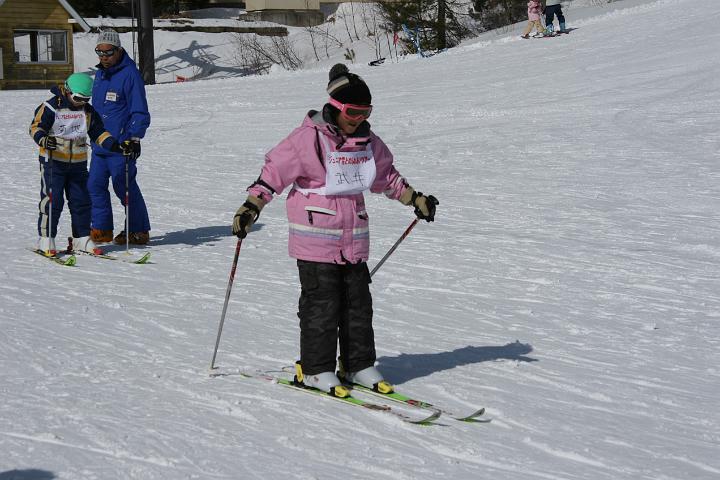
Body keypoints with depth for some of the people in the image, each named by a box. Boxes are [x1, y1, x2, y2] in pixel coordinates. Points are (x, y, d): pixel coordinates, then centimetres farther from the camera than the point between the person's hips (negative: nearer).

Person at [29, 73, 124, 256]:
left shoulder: (88, 111, 8)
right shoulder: (51, 107, -8)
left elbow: (99, 133, 12)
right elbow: (36, 126, -12)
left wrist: (112, 144, -4)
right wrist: (43, 139, -33)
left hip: (78, 163, 5)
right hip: (53, 161, -5)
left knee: (81, 201, 5)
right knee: (52, 200, -7)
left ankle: (82, 238, 15)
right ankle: (45, 238, 1)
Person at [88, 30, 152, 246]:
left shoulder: (129, 74, -12)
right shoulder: (100, 73, 14)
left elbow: (140, 113, -14)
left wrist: (134, 138, -24)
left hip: (121, 145, -8)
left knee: (125, 188, -3)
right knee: (95, 185, 6)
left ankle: (138, 231, 8)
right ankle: (101, 229, 14)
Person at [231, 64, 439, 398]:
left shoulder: (368, 142, 9)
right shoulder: (309, 138, -11)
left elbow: (387, 177, 26)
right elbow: (274, 171, -10)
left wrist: (415, 199, 29)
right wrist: (250, 207, -17)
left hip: (354, 238, 6)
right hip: (316, 237, -6)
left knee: (358, 301, 9)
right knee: (321, 303, -3)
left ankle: (359, 364, 19)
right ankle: (315, 369, 7)